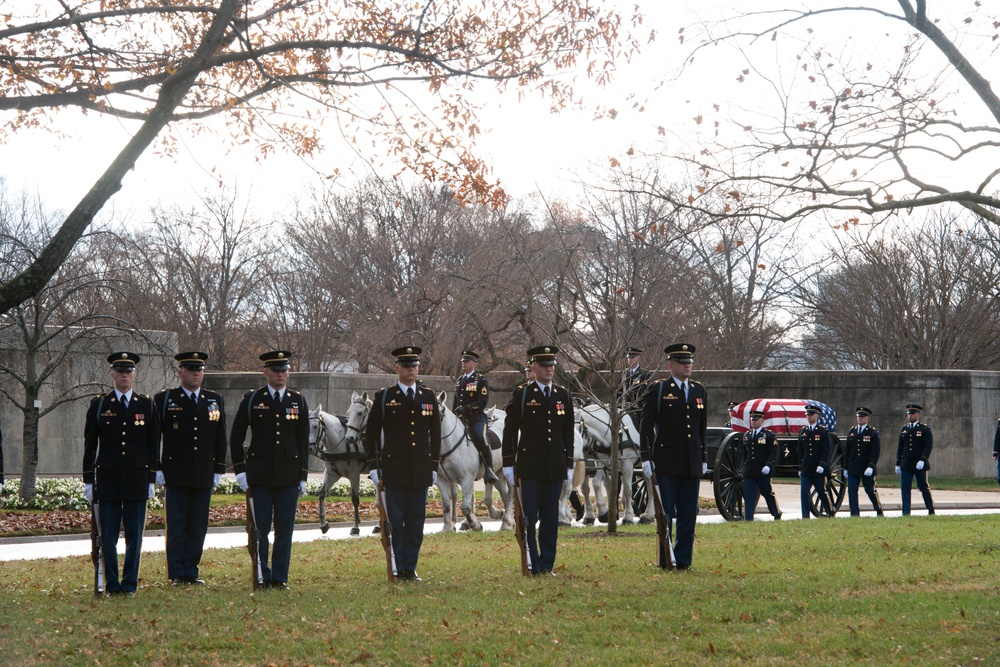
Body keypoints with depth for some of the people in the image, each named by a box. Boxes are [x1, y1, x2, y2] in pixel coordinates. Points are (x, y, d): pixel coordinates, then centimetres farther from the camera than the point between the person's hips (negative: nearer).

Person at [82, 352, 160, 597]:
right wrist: (88, 480, 2)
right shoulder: (99, 404, 5)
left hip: (137, 479, 1)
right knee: (108, 536, 0)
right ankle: (112, 585, 7)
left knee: (134, 534, 2)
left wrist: (152, 479, 3)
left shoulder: (147, 405, 7)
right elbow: (90, 445, 6)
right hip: (108, 480, -1)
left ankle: (130, 584, 9)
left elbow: (153, 445, 9)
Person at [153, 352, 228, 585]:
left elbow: (220, 438, 14)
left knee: (198, 526, 4)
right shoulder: (164, 400, 3)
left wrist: (218, 469, 9)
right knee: (176, 526, -2)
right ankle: (177, 574, 3)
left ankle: (191, 572, 11)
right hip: (176, 475, -3)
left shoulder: (215, 401, 12)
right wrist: (156, 468, -5)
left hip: (204, 476, 3)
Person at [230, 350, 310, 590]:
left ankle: (280, 579, 8)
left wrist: (303, 475, 6)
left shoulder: (298, 401, 10)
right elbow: (236, 437, 7)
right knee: (260, 528, -3)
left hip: (288, 476, 2)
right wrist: (239, 470, -2)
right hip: (260, 475, -1)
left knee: (285, 530, 2)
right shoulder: (251, 399, 5)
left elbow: (303, 441, 11)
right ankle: (262, 577, 4)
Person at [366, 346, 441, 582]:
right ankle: (400, 569, 4)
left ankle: (411, 568, 10)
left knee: (416, 522, 4)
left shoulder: (429, 397, 11)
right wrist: (373, 466, -2)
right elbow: (371, 434, 3)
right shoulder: (383, 397, 3)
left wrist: (434, 466, 9)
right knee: (396, 522, -2)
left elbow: (435, 434, 14)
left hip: (420, 470, 3)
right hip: (394, 469, -2)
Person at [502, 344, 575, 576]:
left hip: (555, 467, 3)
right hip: (529, 466, -3)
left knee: (551, 519, 5)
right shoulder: (522, 395, 0)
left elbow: (569, 433, 14)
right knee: (528, 518, -5)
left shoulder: (564, 396, 11)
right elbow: (510, 431, 1)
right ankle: (531, 565, 1)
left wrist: (569, 465, 10)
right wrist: (508, 464, -3)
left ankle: (547, 565, 11)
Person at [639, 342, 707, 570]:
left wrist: (704, 458, 14)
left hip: (692, 464, 4)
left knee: (688, 515, 5)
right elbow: (646, 425, -2)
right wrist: (646, 457, -8)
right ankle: (665, 560, 5)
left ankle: (683, 559, 11)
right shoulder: (657, 390, -1)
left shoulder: (700, 391, 14)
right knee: (665, 513, -1)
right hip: (666, 463, -4)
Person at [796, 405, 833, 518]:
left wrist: (821, 465, -17)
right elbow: (800, 451, 13)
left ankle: (830, 513, 23)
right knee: (804, 493, -4)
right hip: (805, 469, 4)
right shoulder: (803, 431, 10)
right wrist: (800, 467, 10)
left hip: (819, 470, -4)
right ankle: (805, 516, -1)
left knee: (822, 493, 5)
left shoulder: (823, 431, -2)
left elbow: (826, 450, -8)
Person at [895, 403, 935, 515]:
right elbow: (900, 447, 14)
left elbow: (928, 446, -9)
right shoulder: (903, 430, 13)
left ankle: (931, 510, 18)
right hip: (906, 464, 4)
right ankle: (906, 512, -2)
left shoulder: (925, 429, -1)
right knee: (905, 488, -3)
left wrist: (922, 460, -20)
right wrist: (898, 464, 9)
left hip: (920, 464, -4)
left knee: (924, 487, 3)